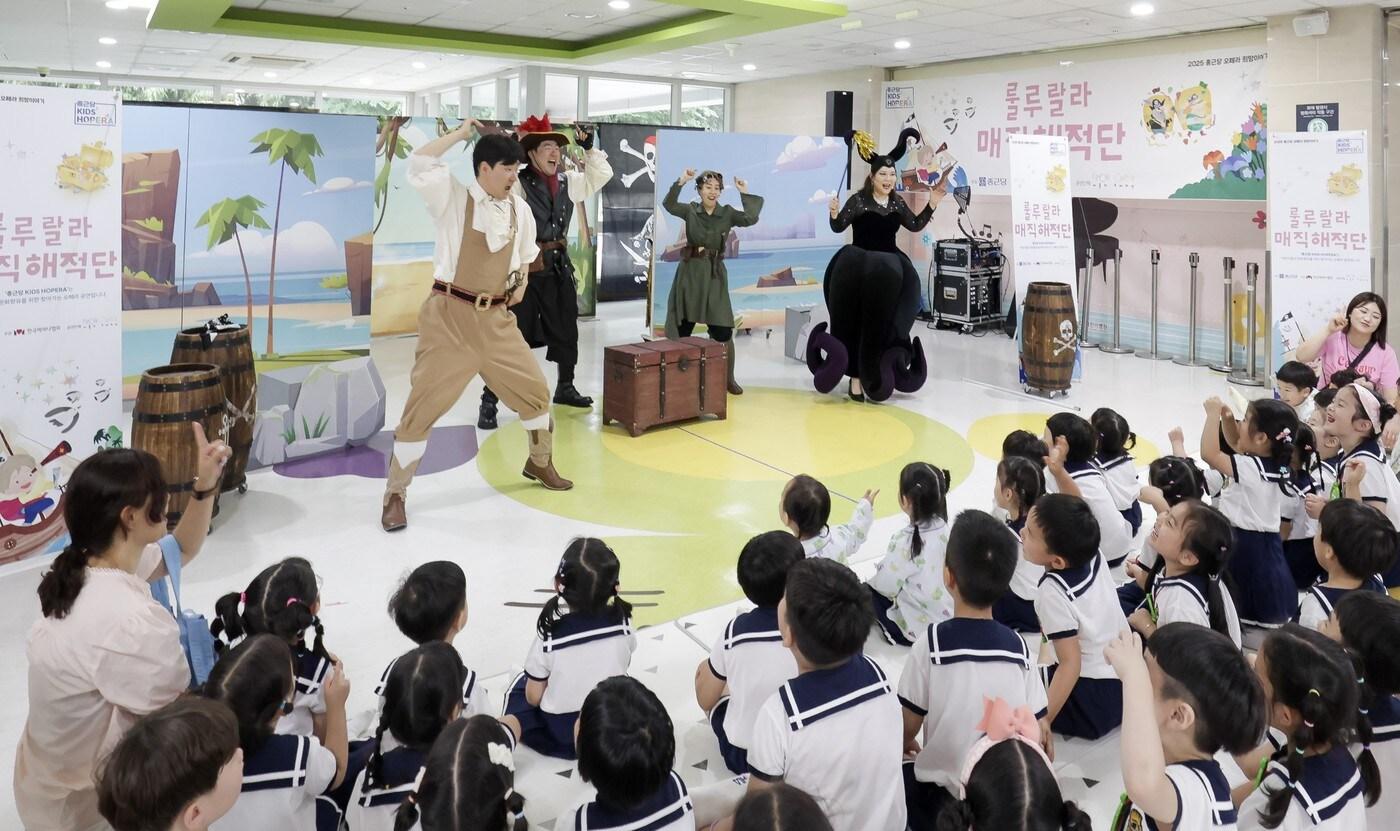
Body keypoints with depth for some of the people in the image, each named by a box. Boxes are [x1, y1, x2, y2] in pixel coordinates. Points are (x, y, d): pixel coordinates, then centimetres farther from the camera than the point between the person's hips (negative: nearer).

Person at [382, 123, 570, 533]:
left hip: (497, 318, 5)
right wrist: (463, 132, -11)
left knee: (534, 390, 13)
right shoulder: (454, 199, -6)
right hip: (449, 316, -5)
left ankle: (539, 462, 38)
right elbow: (419, 163, -21)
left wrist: (521, 284, 10)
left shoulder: (519, 209, 8)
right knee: (424, 404, -5)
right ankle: (395, 495, 6)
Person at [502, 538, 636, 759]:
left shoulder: (550, 635, -22)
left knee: (520, 685, 24)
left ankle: (507, 731, 2)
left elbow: (534, 697, -12)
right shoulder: (622, 623, -15)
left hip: (558, 734, -2)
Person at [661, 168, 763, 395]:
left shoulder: (727, 213, 2)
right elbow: (669, 205, -16)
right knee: (682, 329, 5)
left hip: (715, 274, 0)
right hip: (690, 272, 0)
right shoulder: (690, 210, 2)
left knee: (723, 331, -3)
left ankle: (729, 379, 11)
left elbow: (751, 218, -14)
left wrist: (745, 193, -16)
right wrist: (680, 182, -27)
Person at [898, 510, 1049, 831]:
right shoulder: (1019, 647, -8)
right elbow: (1039, 732, -3)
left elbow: (908, 727, -8)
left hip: (944, 795, -4)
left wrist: (905, 745, 14)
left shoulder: (932, 642, -18)